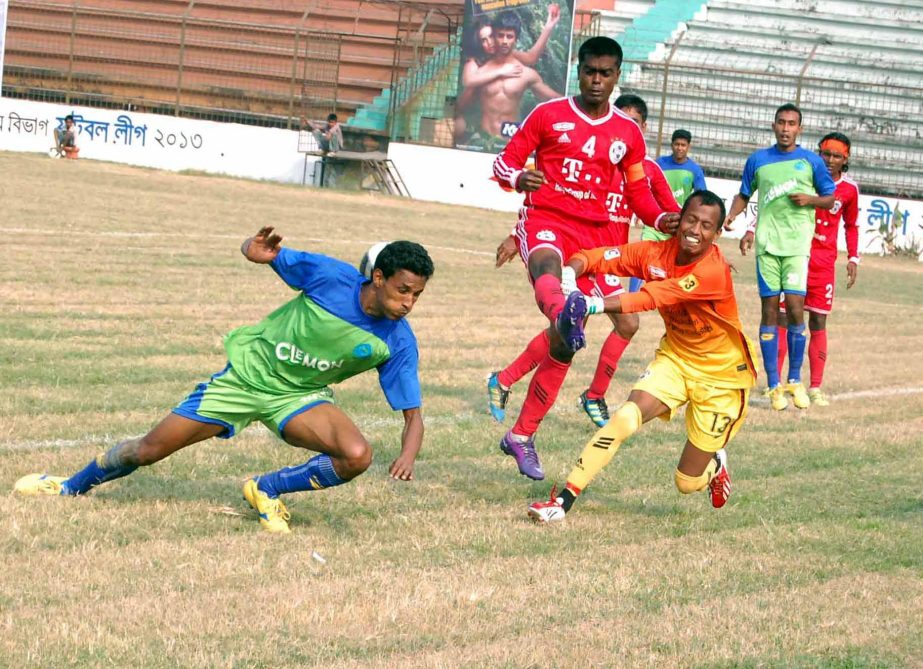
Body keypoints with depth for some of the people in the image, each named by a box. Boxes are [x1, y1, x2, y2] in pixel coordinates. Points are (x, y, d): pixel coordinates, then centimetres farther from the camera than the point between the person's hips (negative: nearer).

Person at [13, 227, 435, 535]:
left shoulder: (396, 343, -19)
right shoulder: (332, 277, -24)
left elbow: (412, 412, -15)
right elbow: (260, 252, -11)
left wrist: (407, 455, -36)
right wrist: (256, 250, -36)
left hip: (299, 397, 1)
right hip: (248, 372, -1)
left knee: (357, 456, -27)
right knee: (149, 450, 2)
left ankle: (266, 491, -2)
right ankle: (72, 487, 31)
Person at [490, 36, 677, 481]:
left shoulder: (627, 133, 12)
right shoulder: (548, 115, 3)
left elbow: (638, 191, 19)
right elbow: (504, 161, 4)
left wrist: (662, 220, -2)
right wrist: (518, 178, -20)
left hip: (593, 234, 4)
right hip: (544, 219, -4)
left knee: (562, 347, 5)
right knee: (547, 267, -42)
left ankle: (521, 437, 17)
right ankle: (565, 316, -79)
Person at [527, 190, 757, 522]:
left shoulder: (714, 272, -30)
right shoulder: (657, 253, -11)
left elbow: (652, 297, -40)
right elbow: (606, 256, -20)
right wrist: (572, 269, -44)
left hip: (721, 374, -4)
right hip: (675, 357, 4)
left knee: (688, 482, 2)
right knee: (625, 416, -24)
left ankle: (715, 463, 39)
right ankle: (563, 501, -21)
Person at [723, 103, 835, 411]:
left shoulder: (811, 161, 5)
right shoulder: (757, 160, 10)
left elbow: (830, 199, 11)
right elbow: (744, 195, 21)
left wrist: (809, 199, -9)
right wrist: (732, 215, 2)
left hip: (798, 243, -2)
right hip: (767, 242, 2)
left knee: (795, 305, -12)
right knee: (769, 309, 0)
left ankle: (795, 380, 4)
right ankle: (774, 386, 4)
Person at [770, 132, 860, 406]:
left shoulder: (849, 189, 2)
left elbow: (851, 225, 17)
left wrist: (853, 258, 11)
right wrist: (753, 228, -10)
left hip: (824, 262, 2)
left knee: (818, 322, 2)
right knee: (782, 317, -3)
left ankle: (815, 388, 7)